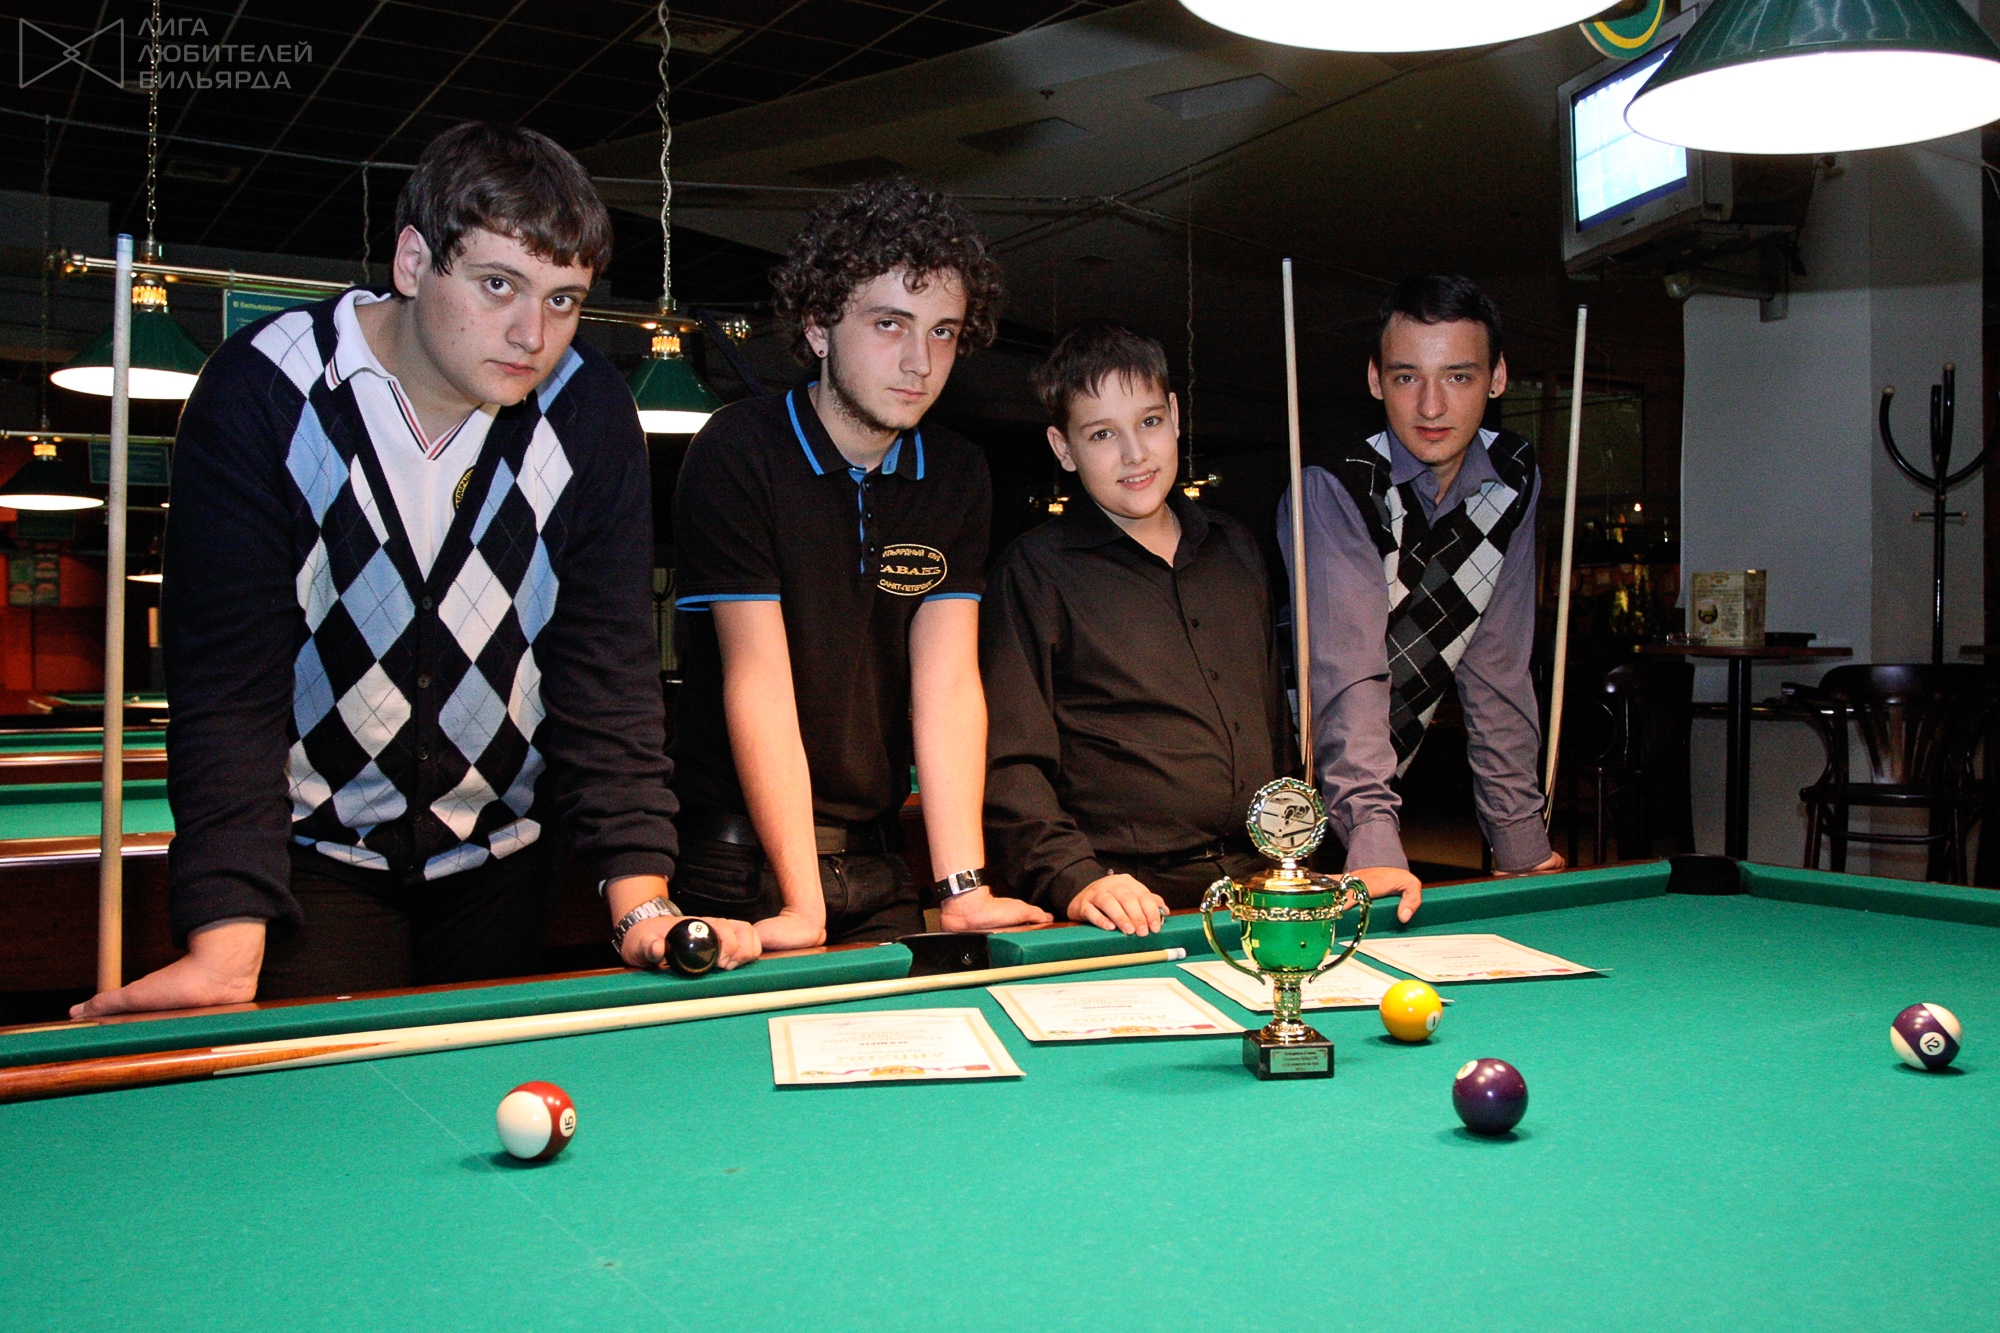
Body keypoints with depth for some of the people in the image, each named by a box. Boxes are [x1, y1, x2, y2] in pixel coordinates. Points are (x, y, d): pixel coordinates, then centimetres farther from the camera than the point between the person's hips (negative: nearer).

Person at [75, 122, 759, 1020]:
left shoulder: (590, 414, -11)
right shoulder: (262, 392, -17)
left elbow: (609, 668, -11)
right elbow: (230, 673, -20)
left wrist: (641, 899, -20)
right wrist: (227, 941, -30)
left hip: (499, 851, 3)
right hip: (315, 848, -2)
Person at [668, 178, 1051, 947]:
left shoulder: (958, 476, 2)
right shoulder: (738, 453, -13)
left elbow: (949, 681, -6)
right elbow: (758, 682, -18)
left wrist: (963, 889, -16)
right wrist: (802, 907, -23)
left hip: (875, 857, 4)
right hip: (739, 862, -4)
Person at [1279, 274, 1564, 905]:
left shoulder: (1514, 481, -3)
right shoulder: (1333, 488, -21)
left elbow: (1498, 667, 0)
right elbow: (1348, 672, -31)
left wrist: (1522, 842, -2)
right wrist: (1374, 841, -42)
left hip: (1396, 774, 5)